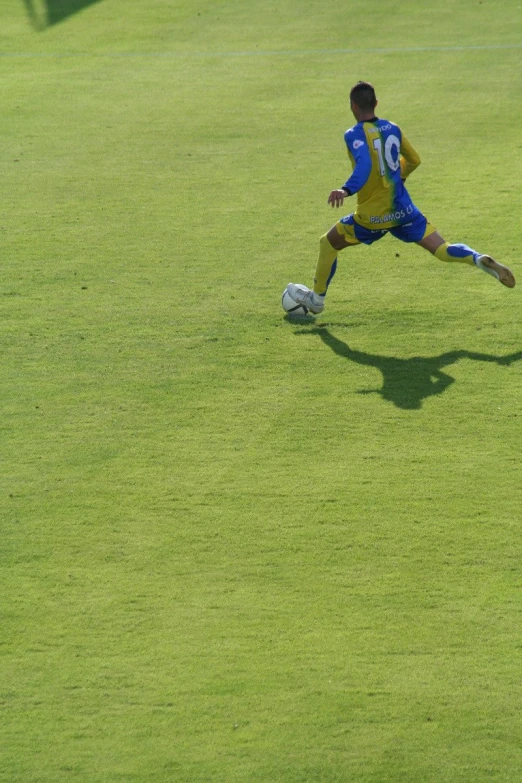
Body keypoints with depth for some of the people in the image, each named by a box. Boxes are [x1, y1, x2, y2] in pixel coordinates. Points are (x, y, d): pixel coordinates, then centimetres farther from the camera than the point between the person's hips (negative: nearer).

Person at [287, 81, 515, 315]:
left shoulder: (354, 135, -13)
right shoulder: (392, 129, 6)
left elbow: (364, 165, -32)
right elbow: (414, 160, 19)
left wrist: (347, 190, -46)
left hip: (372, 216, -4)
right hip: (403, 210, 4)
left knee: (328, 243, 19)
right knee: (442, 250, 1)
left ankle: (316, 299, 31)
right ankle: (480, 260, -28)